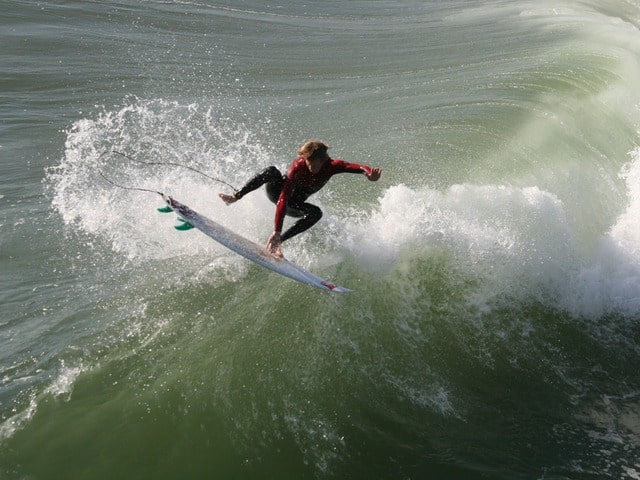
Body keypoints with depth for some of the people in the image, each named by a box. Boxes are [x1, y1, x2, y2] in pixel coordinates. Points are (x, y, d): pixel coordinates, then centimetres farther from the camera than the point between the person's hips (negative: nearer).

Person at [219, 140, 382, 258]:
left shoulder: (331, 166, -20)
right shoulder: (298, 166, -32)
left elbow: (354, 166, -39)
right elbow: (283, 199, -40)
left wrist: (368, 171, -64)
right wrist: (277, 230, -49)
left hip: (294, 205, 4)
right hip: (277, 192, -3)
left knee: (316, 213, -29)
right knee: (272, 171, -34)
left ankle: (278, 242, -27)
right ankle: (235, 197, -27)